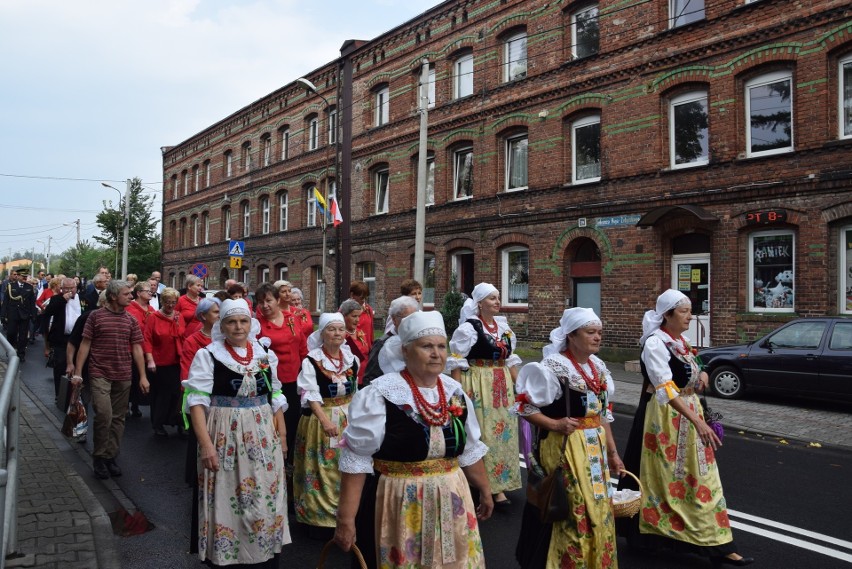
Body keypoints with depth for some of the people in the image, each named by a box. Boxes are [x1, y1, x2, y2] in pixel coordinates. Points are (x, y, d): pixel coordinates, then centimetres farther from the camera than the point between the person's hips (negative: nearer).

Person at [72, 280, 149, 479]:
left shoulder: (131, 320, 5)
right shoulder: (96, 316, -3)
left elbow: (137, 349, 6)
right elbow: (85, 345, -1)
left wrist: (143, 376, 2)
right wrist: (78, 372, -5)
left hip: (123, 376, 4)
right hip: (100, 374, -3)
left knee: (118, 418, 9)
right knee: (104, 415, -13)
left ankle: (111, 457, 23)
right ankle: (99, 457, 8)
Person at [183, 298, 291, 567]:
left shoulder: (265, 355, 8)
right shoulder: (207, 355, -4)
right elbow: (197, 402, -10)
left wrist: (282, 436, 10)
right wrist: (206, 443, -18)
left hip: (263, 438, 4)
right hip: (224, 438, -3)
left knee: (265, 501, 9)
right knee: (226, 502, 4)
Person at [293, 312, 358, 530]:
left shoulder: (352, 359, 5)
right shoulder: (311, 361, -11)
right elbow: (310, 394, -19)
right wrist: (325, 420, -30)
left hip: (348, 419, 5)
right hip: (320, 418, -4)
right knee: (321, 470, 0)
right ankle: (317, 516, 13)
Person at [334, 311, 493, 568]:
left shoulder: (455, 392, 2)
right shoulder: (380, 395, -16)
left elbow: (470, 451, 14)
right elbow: (356, 460, -15)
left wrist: (485, 492, 21)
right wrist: (346, 518, -16)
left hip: (450, 504, 5)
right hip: (398, 506, -5)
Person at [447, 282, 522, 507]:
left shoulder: (503, 327, 10)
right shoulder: (469, 327, -10)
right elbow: (457, 362, -10)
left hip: (502, 385, 7)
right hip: (478, 384, -7)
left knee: (502, 432, 9)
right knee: (481, 434, -2)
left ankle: (498, 485, 19)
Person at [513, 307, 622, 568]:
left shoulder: (598, 366, 8)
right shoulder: (553, 366, -15)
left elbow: (603, 414, 16)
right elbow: (524, 406, -13)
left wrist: (612, 452, 16)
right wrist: (555, 424, -23)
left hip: (595, 448, 7)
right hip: (564, 448, -7)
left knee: (597, 512, 16)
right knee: (570, 514, 2)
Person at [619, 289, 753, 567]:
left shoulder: (680, 341, 8)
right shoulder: (655, 343, -19)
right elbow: (666, 389, -29)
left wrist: (702, 374, 1)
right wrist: (697, 421, -36)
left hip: (688, 414, 8)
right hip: (664, 418, -8)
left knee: (700, 479, 10)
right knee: (663, 479, 5)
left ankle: (716, 545, 20)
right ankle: (644, 533, 26)